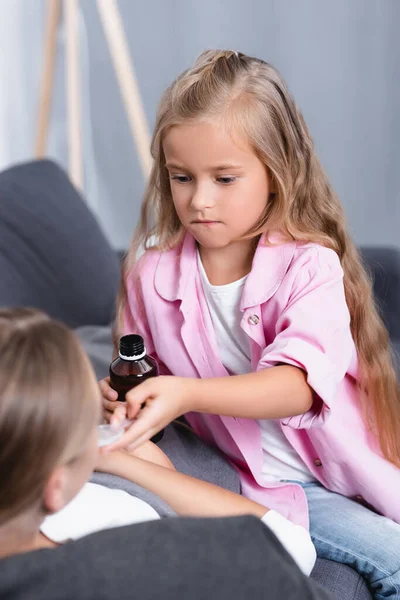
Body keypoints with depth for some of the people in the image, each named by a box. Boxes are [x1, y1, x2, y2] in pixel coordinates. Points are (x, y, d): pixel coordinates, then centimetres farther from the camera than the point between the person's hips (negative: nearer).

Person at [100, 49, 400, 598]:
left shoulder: (309, 265, -12)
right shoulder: (153, 275, -2)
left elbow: (300, 385, -28)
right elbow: (140, 374, 13)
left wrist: (188, 394, -42)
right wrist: (122, 396, -11)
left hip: (336, 475, 1)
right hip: (246, 481, 0)